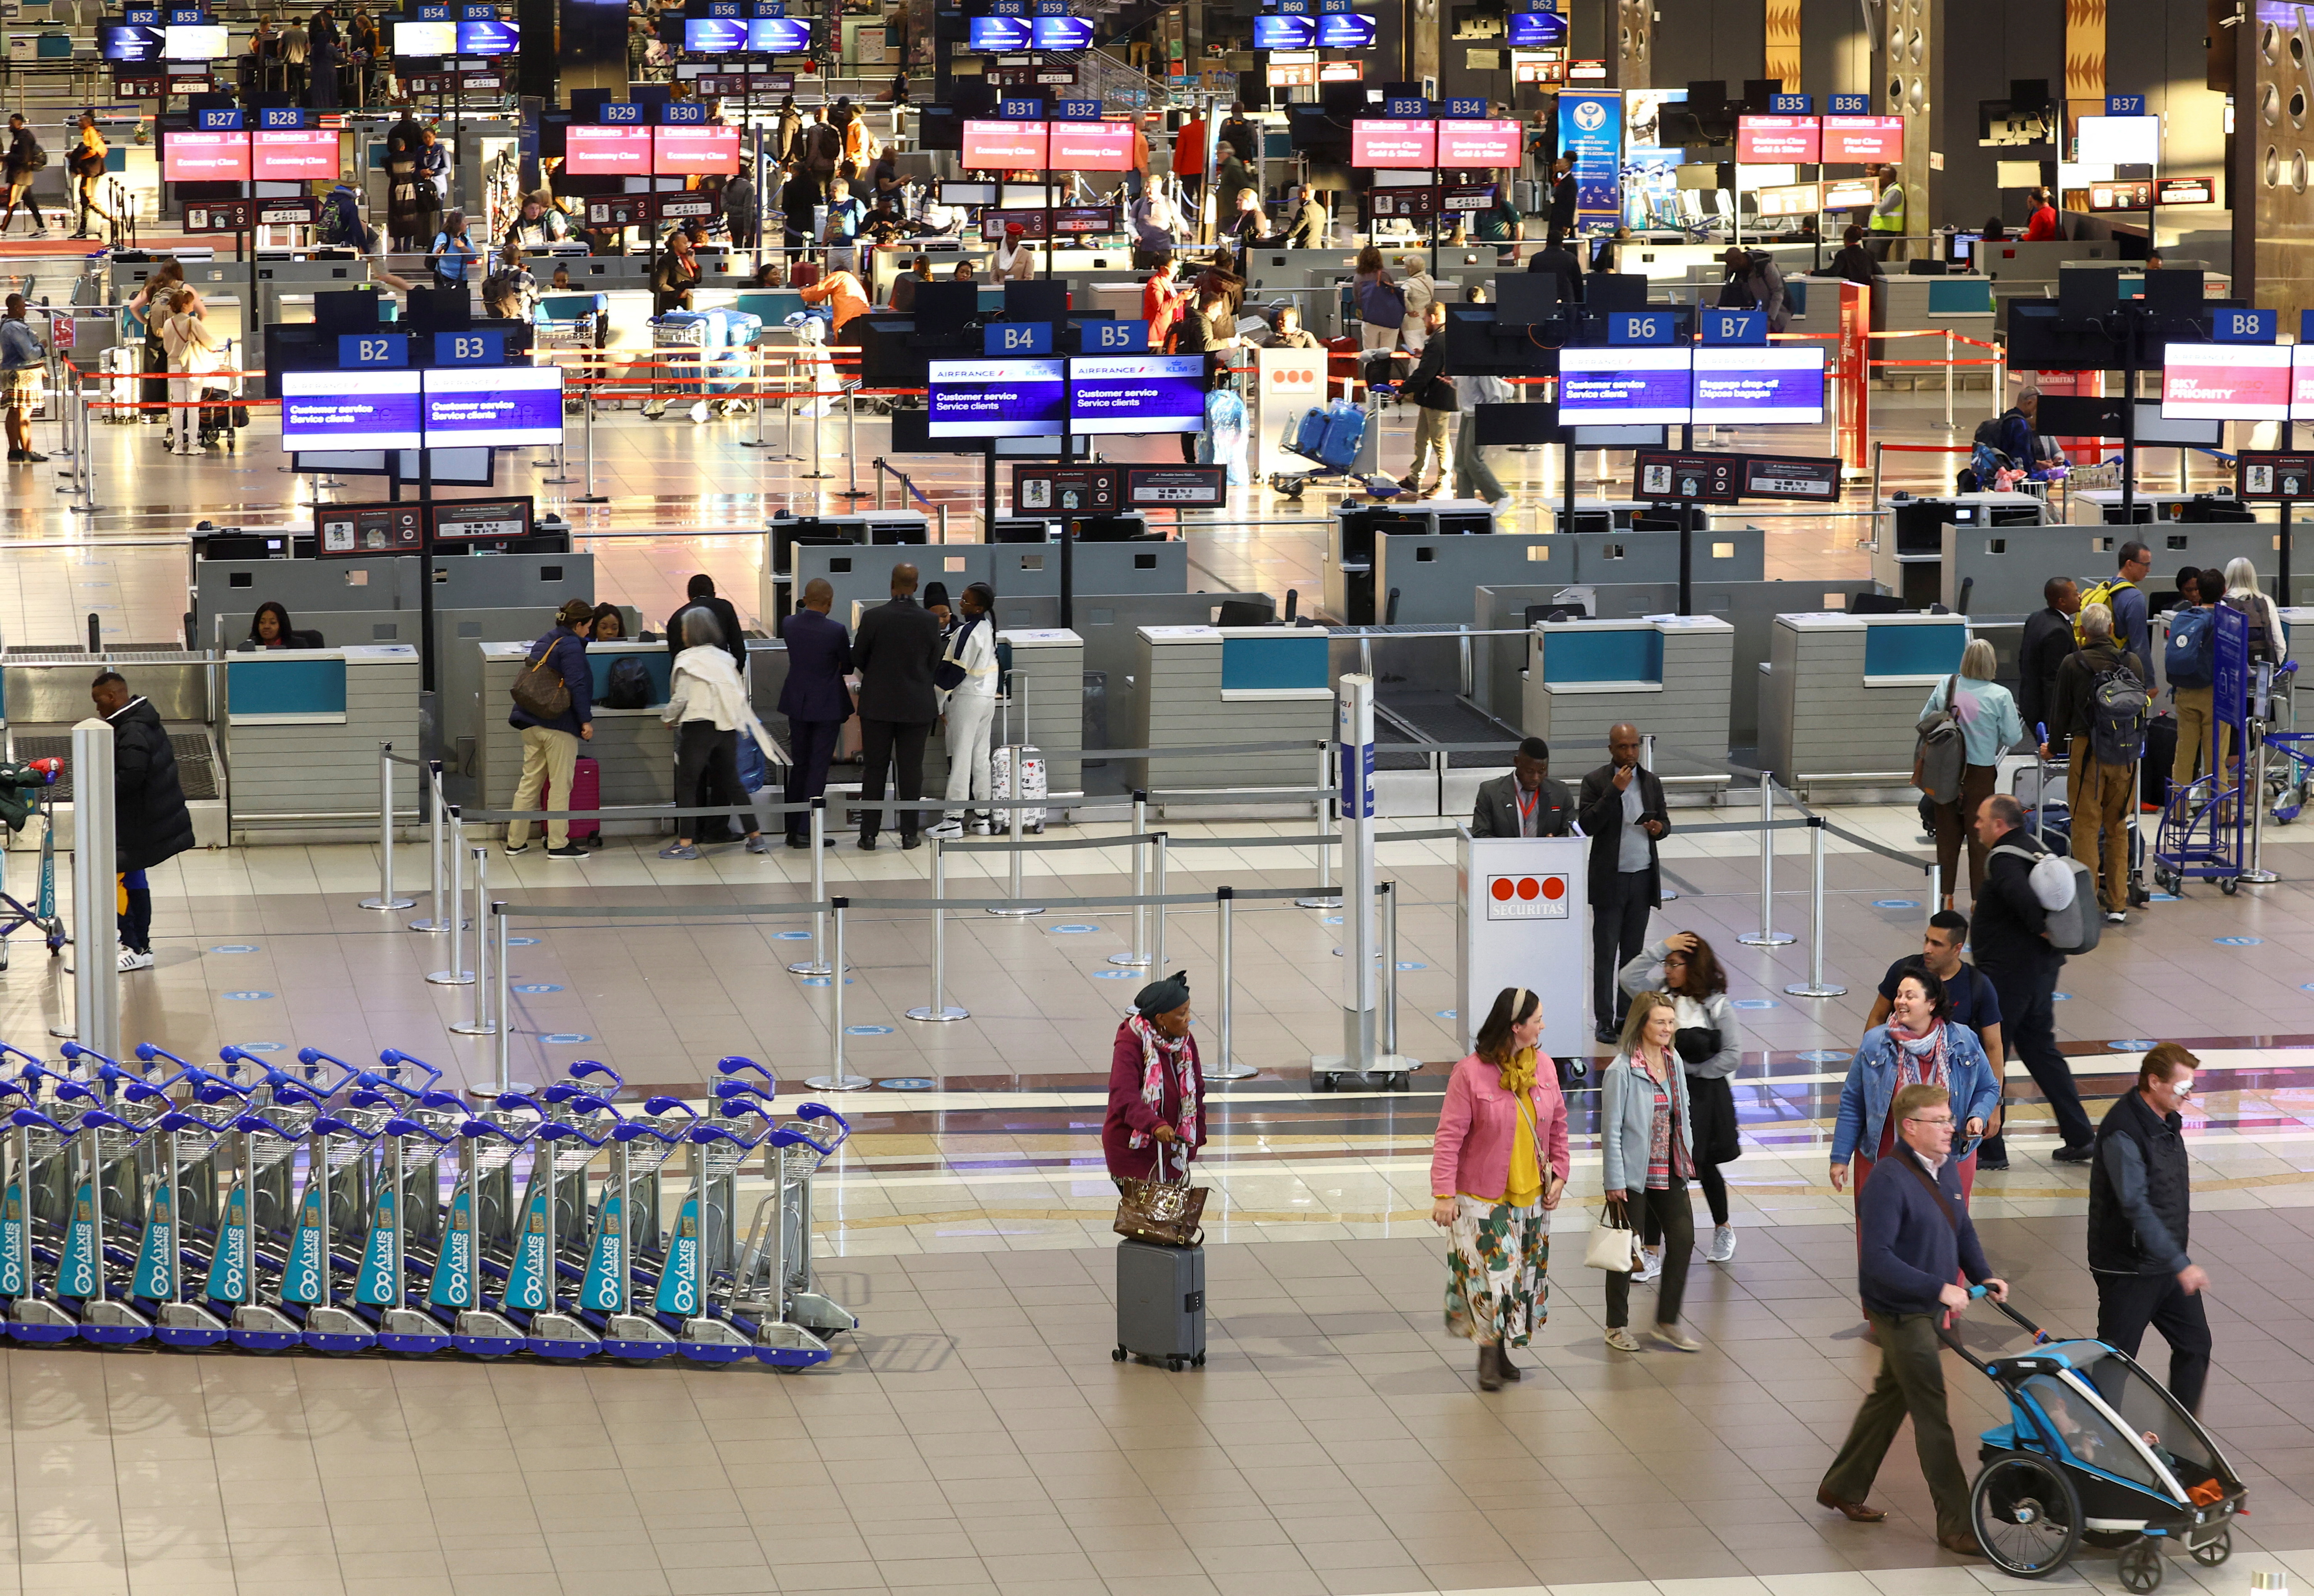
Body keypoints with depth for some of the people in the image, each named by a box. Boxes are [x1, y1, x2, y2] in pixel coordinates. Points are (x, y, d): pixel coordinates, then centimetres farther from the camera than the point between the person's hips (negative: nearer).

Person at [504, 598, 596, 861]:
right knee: (560, 785, 0)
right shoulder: (571, 647, -12)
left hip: (531, 725, 8)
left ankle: (515, 842, 15)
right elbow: (577, 686, -19)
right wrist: (586, 720, -16)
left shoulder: (543, 643, 14)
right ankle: (558, 845, 3)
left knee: (529, 782, 13)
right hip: (559, 726, -8)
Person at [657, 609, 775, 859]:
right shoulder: (725, 658, 10)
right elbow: (740, 693, 10)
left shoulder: (687, 660, -8)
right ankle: (756, 837, 13)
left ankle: (685, 843, -4)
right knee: (732, 782, 14)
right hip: (727, 727, 6)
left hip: (699, 726, -6)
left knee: (687, 784, 0)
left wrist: (668, 718, 7)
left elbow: (680, 698, -11)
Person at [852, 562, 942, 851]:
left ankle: (869, 834, 8)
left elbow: (857, 658, -1)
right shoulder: (930, 621, -8)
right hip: (917, 706, 1)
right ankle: (909, 834, 9)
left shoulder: (873, 618, -12)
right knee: (911, 770, 7)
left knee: (874, 769, 7)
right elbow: (934, 663, 3)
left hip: (877, 704, -1)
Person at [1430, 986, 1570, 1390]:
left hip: (1532, 1195, 6)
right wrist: (1444, 1194, -16)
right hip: (1483, 1198, -6)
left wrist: (1559, 1174, 7)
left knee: (1524, 1275, 11)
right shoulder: (1471, 1074, -16)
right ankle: (1488, 1356, 8)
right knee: (1492, 1273, -7)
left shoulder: (1543, 1069, 1)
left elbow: (1558, 1125, 13)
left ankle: (1502, 1352, 24)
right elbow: (1449, 1137, -14)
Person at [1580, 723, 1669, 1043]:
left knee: (1633, 951, 9)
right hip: (1610, 881, -4)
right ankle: (1604, 1021, 1)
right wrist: (1614, 791, -22)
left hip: (1643, 880, 4)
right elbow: (1587, 825, -16)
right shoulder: (1596, 782, -6)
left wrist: (1659, 827, -8)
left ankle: (1627, 1016, 16)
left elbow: (1664, 821, 16)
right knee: (1605, 953, -2)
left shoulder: (1651, 782, 8)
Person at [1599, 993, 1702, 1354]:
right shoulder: (1622, 1070, -16)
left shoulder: (1673, 1061, 5)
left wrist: (1687, 1159, 11)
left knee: (1683, 1239, 3)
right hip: (1633, 1174, -6)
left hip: (1670, 1171, 6)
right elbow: (1611, 1129, -14)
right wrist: (1614, 1182, -15)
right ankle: (1617, 1327, 20)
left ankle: (1668, 1323, 16)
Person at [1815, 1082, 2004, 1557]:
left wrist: (1983, 1276, 2)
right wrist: (1939, 1288, -31)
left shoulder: (1947, 1170, 6)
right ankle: (1956, 1525, 0)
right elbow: (1877, 1258, -27)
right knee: (1933, 1416, -5)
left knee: (1890, 1397, 21)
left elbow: (1962, 1230, 19)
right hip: (1900, 1313, -9)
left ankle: (1843, 1487, 38)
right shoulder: (1889, 1181, -23)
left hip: (1927, 1309, 9)